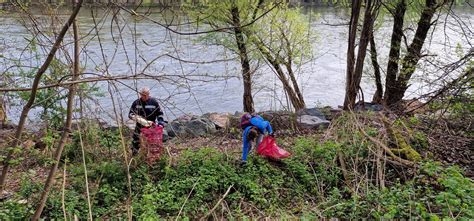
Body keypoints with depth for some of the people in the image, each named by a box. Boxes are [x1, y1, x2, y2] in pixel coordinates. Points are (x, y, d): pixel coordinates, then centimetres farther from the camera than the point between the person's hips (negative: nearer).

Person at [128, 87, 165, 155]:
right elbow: (130, 113, 4)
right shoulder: (136, 103, -2)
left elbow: (159, 113, 4)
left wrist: (161, 123, -7)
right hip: (139, 127, 1)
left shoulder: (154, 102, -3)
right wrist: (133, 116, -19)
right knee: (135, 142, 3)